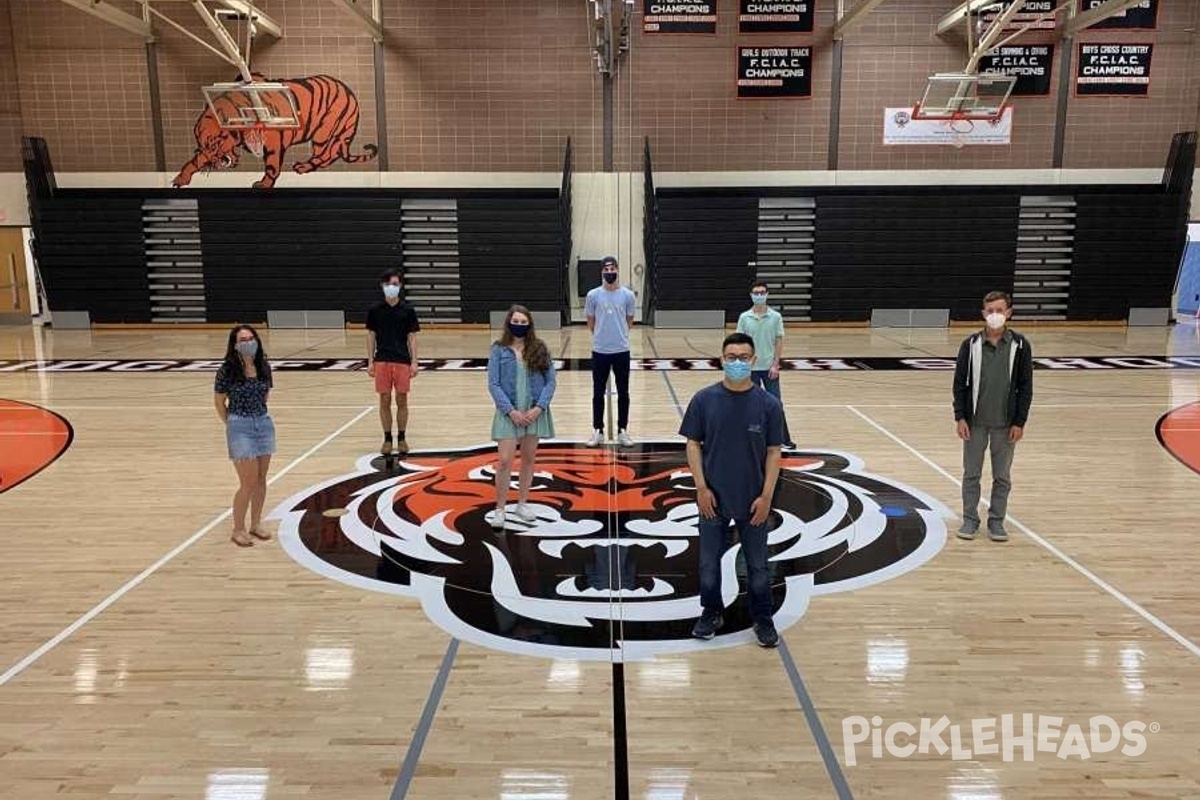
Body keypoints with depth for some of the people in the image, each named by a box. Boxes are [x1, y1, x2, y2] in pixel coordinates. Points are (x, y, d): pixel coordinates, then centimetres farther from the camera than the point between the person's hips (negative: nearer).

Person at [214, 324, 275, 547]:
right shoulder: (227, 370, -12)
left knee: (261, 480, 11)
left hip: (264, 424, 5)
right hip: (240, 427, -5)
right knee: (248, 482, -3)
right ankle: (238, 530, 13)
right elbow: (219, 403, -3)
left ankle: (256, 524, 26)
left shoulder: (263, 367, 2)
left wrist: (258, 415, 12)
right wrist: (233, 425, 4)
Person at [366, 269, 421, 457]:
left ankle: (402, 438, 18)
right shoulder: (375, 310, 2)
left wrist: (414, 362, -4)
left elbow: (412, 337, 2)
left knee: (402, 401, 5)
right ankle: (387, 439, 16)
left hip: (402, 360, 0)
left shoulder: (407, 310, 0)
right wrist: (370, 361, 1)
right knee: (385, 401, 5)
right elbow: (371, 336, 6)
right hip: (382, 360, 0)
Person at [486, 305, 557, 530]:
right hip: (509, 413, -2)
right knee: (505, 461, -5)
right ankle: (499, 509, 6)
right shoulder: (499, 350, -2)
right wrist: (511, 411, -14)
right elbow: (493, 384, -6)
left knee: (529, 459, 12)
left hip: (534, 412, 2)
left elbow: (550, 381, 1)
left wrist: (539, 407, -12)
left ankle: (522, 504, 26)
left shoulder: (540, 349, 2)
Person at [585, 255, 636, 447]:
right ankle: (598, 431, 17)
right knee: (598, 393, 7)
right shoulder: (593, 295, -3)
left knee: (623, 393, 7)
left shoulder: (628, 295, -2)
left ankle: (622, 431, 17)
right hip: (599, 351, 0)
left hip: (621, 350, 0)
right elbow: (590, 322, 9)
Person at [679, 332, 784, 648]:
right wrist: (701, 487, -8)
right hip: (714, 498, 1)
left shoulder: (768, 403, -6)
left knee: (757, 565, 12)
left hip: (753, 500, 0)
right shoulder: (704, 399, -6)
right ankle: (712, 613, 33)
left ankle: (763, 619, 30)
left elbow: (774, 452, -3)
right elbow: (693, 444, -1)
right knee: (709, 561, 13)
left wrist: (766, 496, -8)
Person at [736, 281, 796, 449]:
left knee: (776, 403, 2)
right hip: (750, 368, 1)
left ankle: (785, 438, 10)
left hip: (769, 368, -1)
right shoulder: (744, 317, -1)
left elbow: (779, 342, 0)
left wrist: (775, 365, -8)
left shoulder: (776, 317, -2)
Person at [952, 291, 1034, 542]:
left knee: (1002, 476, 9)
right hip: (975, 422, 0)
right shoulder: (971, 344, -2)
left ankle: (996, 520, 23)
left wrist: (1020, 422, -4)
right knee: (971, 474, 8)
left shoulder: (1020, 345, -2)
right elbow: (960, 382, 0)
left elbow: (1025, 386, 0)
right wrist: (960, 417, -5)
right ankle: (970, 519, 20)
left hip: (1005, 423, 0)